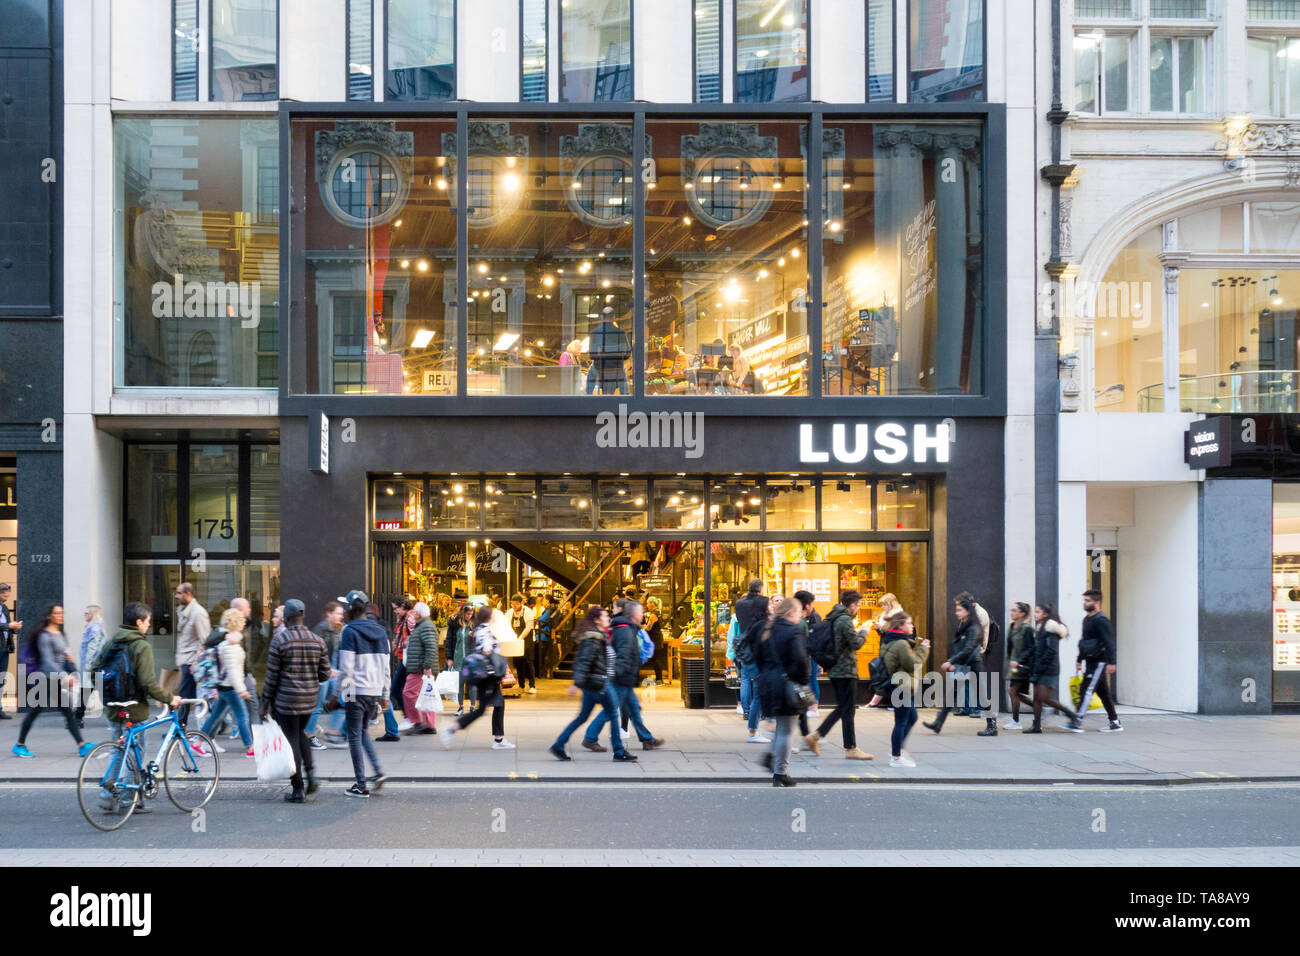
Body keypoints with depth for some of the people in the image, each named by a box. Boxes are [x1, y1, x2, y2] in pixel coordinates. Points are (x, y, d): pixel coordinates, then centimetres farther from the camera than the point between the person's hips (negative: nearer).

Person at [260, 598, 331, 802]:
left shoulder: (279, 640, -11)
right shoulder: (318, 641, 2)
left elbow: (272, 676, -8)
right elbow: (325, 674, 3)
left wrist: (265, 704, -1)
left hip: (286, 699, -5)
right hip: (310, 699, 5)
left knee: (292, 741, 4)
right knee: (300, 733, 25)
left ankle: (298, 789, 6)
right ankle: (311, 773, 8)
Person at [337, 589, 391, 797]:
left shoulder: (350, 632, -10)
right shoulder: (380, 631, 11)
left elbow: (346, 668, -14)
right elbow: (386, 665, 14)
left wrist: (340, 693, -8)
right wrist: (384, 694, 19)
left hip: (357, 692, -6)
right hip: (375, 690, 6)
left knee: (354, 737, 2)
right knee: (363, 731, 22)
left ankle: (361, 786, 3)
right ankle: (378, 771, 8)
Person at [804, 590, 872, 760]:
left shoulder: (834, 618, 13)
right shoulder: (845, 620, -16)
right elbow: (856, 643, -20)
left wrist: (856, 634, 12)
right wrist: (863, 633, -2)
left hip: (835, 670, 9)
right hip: (846, 671, -9)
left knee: (842, 708, 17)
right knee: (848, 711, -2)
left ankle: (815, 736, 15)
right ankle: (851, 749, 3)